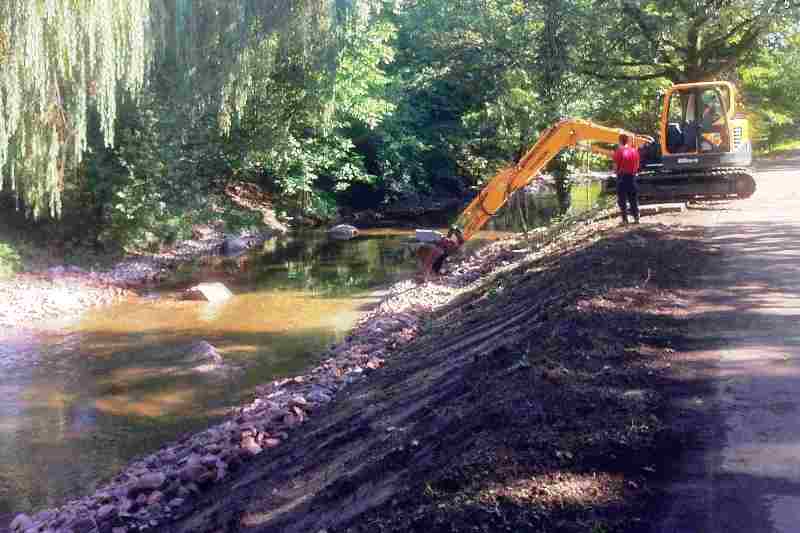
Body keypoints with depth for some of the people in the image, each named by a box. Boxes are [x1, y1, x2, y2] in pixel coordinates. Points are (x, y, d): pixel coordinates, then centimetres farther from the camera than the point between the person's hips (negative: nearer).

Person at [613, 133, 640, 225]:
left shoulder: (619, 151, -12)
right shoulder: (634, 151, 4)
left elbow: (616, 165, -12)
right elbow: (637, 165, 8)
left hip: (622, 176, -4)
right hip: (632, 176, 5)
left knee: (622, 199, 2)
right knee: (633, 198, 12)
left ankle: (625, 219, 0)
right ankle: (636, 218, 12)